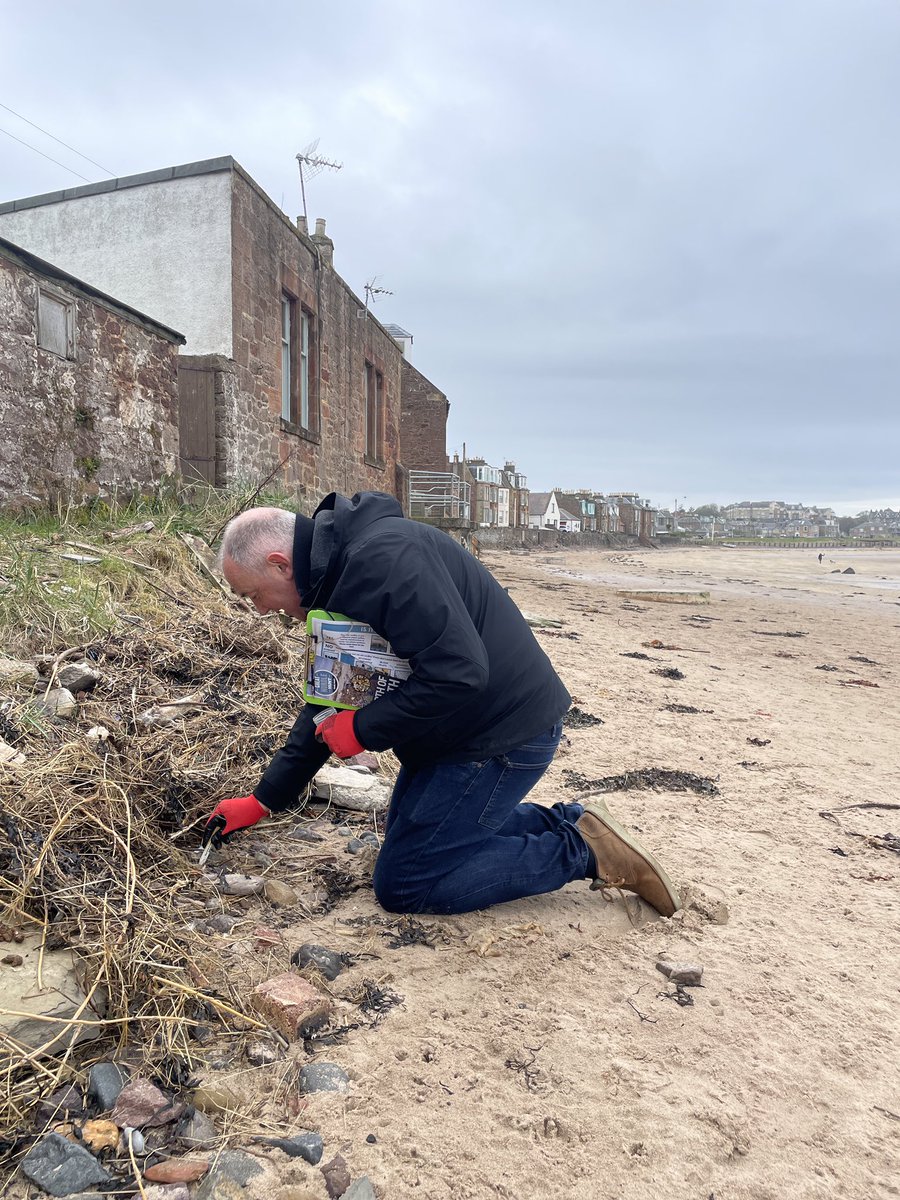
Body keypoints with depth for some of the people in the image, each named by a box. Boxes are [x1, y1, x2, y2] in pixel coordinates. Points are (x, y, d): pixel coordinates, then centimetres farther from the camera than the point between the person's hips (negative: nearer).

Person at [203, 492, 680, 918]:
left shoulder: (383, 556, -26)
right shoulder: (335, 574, 8)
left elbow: (459, 673, -32)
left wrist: (363, 728, -19)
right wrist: (263, 801, 15)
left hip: (505, 731, -11)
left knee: (401, 883, -3)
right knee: (407, 830, 25)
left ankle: (583, 851, 0)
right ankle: (565, 823, 19)